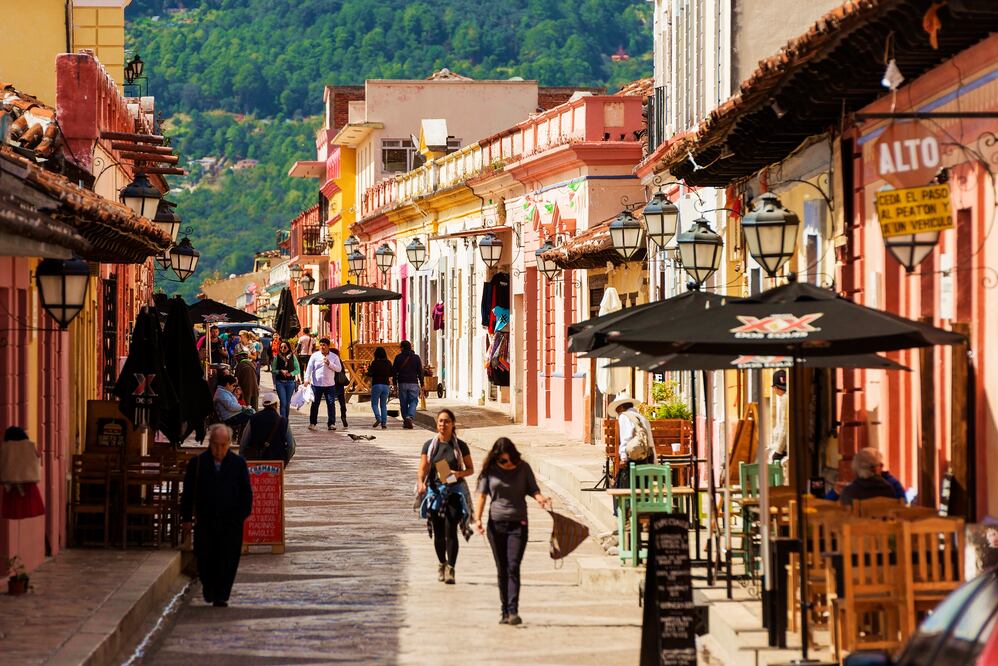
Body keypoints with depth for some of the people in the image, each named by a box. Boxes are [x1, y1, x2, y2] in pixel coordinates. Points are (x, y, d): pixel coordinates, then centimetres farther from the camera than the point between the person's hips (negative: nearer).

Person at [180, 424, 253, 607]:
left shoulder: (238, 463, 3)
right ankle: (209, 587, 31)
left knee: (228, 561, -3)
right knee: (204, 558, 4)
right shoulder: (197, 463, 2)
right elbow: (188, 493, 6)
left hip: (231, 523, 0)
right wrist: (186, 518, 3)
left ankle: (221, 596, 5)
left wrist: (243, 514, -3)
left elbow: (246, 492, 6)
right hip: (205, 521, 1)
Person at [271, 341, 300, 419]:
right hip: (280, 382, -1)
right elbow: (273, 370, 1)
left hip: (290, 382, 1)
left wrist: (291, 373, -14)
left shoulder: (293, 357, 2)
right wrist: (281, 371, -16)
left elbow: (297, 370, 3)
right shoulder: (277, 358, 0)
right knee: (283, 402, -10)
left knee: (288, 402, 9)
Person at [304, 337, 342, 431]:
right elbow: (309, 367, -3)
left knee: (331, 404, -3)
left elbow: (339, 369, -1)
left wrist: (329, 364, -15)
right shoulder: (315, 356, 2)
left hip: (330, 385, 0)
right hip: (316, 384, 0)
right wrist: (307, 379, -15)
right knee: (315, 404, 4)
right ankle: (312, 423, 14)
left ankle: (331, 424, 3)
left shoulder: (334, 357, 4)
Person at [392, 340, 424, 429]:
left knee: (403, 403, 8)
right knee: (413, 401, -1)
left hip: (402, 383, 0)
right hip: (413, 383, 0)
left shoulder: (398, 357, 2)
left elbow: (394, 371, 2)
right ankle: (410, 417, -24)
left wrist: (395, 383, 10)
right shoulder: (416, 358, 4)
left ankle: (405, 420, 9)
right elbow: (420, 372, 4)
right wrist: (422, 384, 9)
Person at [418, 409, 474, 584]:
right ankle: (441, 563, 31)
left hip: (455, 491, -2)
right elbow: (423, 469, 3)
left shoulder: (460, 446, 3)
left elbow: (470, 469, 9)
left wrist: (459, 474, -12)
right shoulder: (429, 445, 6)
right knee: (438, 533, 7)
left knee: (450, 530, -14)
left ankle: (450, 569, -14)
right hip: (435, 491, 2)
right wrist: (420, 483, -18)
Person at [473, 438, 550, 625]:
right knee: (502, 570, 7)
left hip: (518, 523, -2)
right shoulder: (490, 470, 1)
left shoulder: (523, 468, 0)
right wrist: (478, 518, -10)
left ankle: (513, 611, -17)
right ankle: (505, 612, 14)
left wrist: (540, 498, -19)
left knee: (513, 567, -13)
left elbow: (533, 489, 4)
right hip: (496, 523, 2)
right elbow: (482, 494, 1)